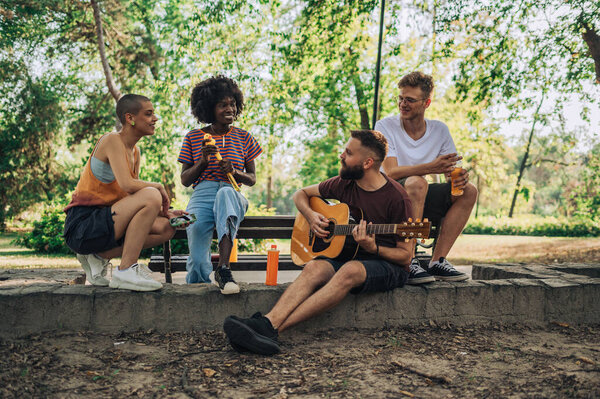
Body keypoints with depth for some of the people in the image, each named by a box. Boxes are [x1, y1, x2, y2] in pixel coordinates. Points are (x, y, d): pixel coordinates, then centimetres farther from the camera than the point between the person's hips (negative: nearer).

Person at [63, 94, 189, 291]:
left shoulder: (134, 151, 15)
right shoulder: (112, 140, -11)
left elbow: (134, 201, 13)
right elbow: (127, 185, -27)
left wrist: (164, 212, -2)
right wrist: (159, 186, -10)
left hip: (103, 222, 9)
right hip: (82, 224, -9)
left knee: (166, 228, -1)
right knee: (151, 195, -26)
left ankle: (100, 257, 2)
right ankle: (126, 270, -20)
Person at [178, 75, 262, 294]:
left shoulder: (243, 137, 14)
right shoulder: (193, 137, 12)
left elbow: (252, 178, 14)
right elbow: (185, 180, 10)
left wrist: (235, 172, -9)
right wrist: (202, 162, -9)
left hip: (233, 196, 0)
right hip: (201, 196, 0)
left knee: (226, 193, -43)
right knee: (198, 262, -24)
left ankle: (223, 269, -47)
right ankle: (197, 285, 15)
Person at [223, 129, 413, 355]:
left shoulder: (395, 197, -12)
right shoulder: (344, 183, 5)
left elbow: (406, 256, -9)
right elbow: (301, 194, 19)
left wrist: (373, 248, -28)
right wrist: (311, 216, -2)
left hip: (388, 265, -5)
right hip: (346, 257, 5)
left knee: (351, 270, -38)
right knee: (315, 267, -28)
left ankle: (275, 328, -46)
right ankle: (268, 322, -49)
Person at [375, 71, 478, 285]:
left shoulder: (439, 130, 5)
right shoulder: (385, 126, -8)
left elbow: (452, 168, 3)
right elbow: (391, 172, -20)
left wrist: (461, 175, -23)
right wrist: (431, 167, -34)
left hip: (423, 203, 5)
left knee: (468, 190, -15)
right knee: (417, 183, -35)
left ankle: (438, 261, -17)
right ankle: (407, 262, -34)